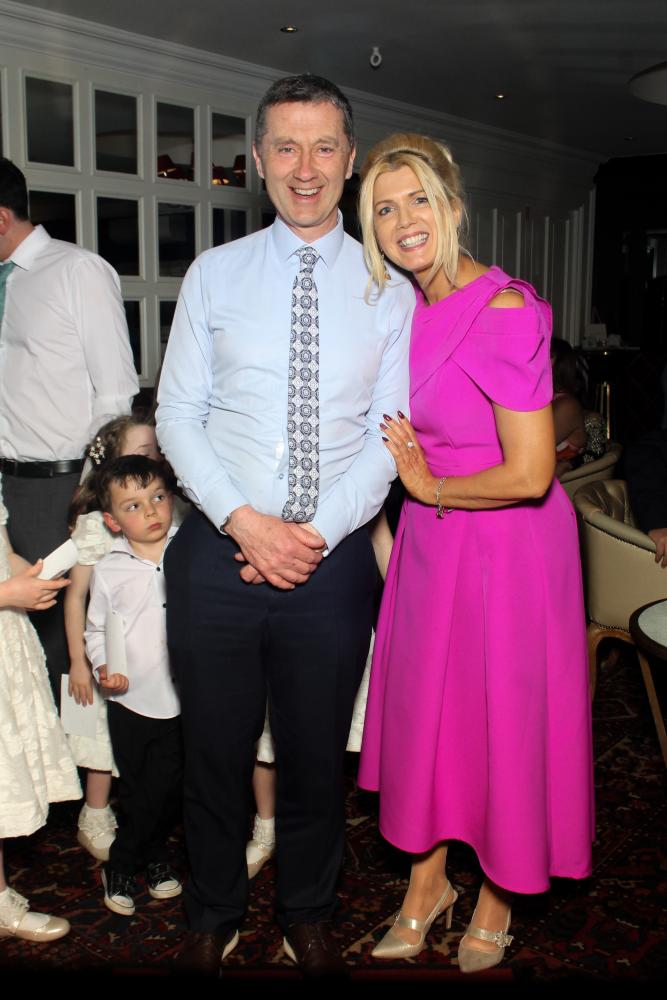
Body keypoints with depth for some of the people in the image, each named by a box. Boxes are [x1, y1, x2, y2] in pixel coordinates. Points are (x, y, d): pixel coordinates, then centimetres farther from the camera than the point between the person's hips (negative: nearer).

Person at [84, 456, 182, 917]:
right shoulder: (108, 571, -4)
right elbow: (96, 630, 5)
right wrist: (103, 667, -10)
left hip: (182, 700, 1)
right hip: (130, 700, 0)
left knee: (167, 789, 9)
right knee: (136, 790, 10)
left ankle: (121, 865, 31)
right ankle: (155, 858, 34)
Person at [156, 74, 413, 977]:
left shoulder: (388, 291, 3)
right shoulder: (215, 275, 4)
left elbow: (388, 434, -1)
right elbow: (177, 414, 0)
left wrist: (316, 533, -12)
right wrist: (244, 521, -12)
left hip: (332, 557, 0)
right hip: (221, 548, 1)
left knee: (316, 756, 14)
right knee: (215, 751, 13)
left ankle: (308, 916, 38)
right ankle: (213, 917, 37)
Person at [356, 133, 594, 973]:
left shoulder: (504, 312, -21)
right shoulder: (411, 310, 4)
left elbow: (528, 474, -24)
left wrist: (429, 487, -11)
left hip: (504, 548, -7)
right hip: (431, 541, 7)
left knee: (501, 715, 9)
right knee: (423, 705, 14)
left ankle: (497, 893, 32)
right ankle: (427, 877, 35)